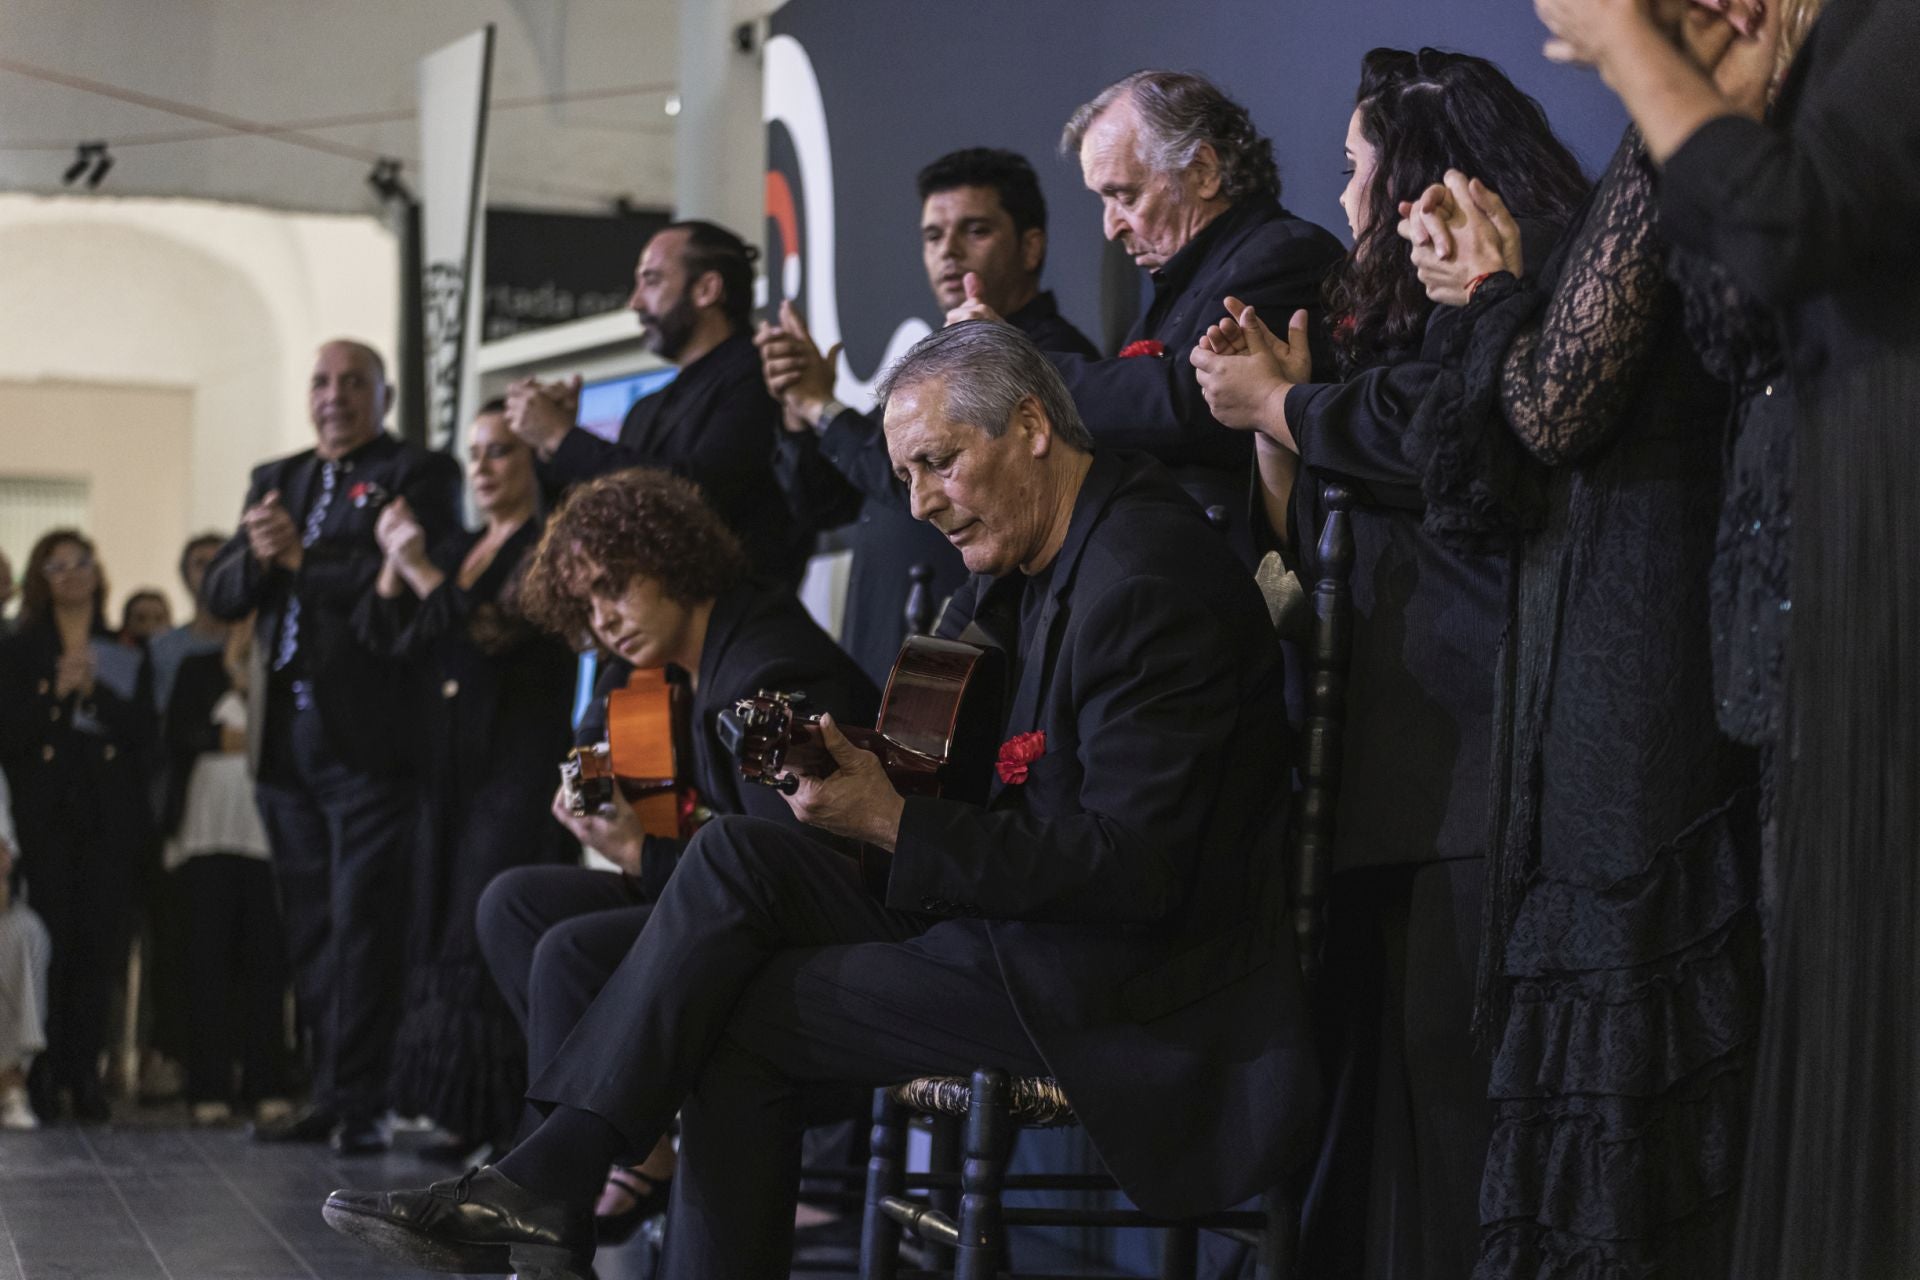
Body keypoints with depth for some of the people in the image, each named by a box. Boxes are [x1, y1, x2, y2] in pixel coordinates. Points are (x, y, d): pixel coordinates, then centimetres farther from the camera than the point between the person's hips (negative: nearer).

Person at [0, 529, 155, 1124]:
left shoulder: (126, 658, 15)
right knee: (50, 939, -11)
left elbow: (144, 734, 4)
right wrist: (57, 692, -12)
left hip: (109, 812, 2)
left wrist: (95, 691, -8)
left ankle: (85, 1071, -2)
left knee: (101, 938, -5)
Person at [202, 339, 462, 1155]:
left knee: (362, 920, -7)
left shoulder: (418, 474, 1)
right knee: (307, 924, 8)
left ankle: (361, 1102, -5)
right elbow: (220, 594, 13)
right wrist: (257, 556, -7)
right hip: (283, 738, 6)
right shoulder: (273, 479, 20)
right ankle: (326, 1092, 12)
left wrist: (302, 557, -11)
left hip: (366, 734, -6)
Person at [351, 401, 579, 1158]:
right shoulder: (454, 549, 19)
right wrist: (393, 563, -2)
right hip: (443, 769, 7)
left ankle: (512, 1125, -12)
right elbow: (382, 637, 12)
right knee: (444, 935, 4)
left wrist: (422, 570, -11)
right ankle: (464, 1117, 7)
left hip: (517, 767, -7)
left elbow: (497, 630, -15)